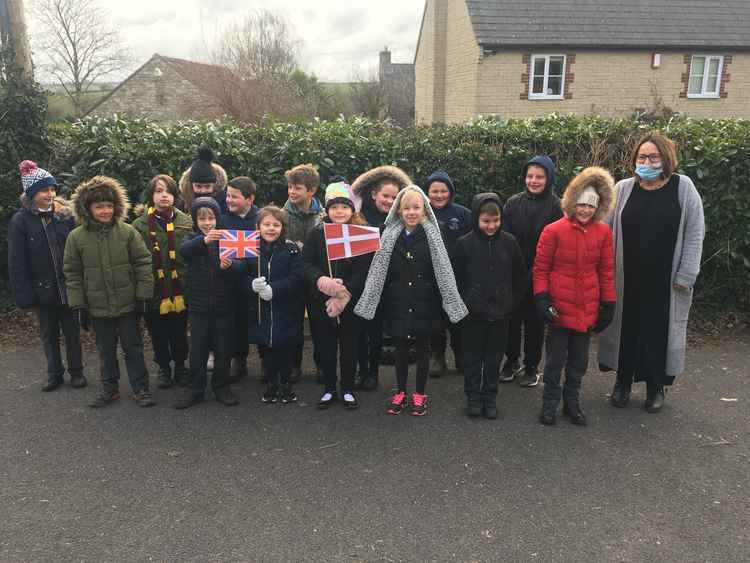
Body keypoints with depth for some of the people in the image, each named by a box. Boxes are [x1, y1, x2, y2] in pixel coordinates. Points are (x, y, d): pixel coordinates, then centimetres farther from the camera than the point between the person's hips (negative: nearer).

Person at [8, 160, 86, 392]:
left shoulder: (65, 215, -3)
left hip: (68, 287, 0)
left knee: (72, 331, 11)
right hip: (42, 290, 0)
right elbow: (17, 262, -6)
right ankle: (54, 373, 28)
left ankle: (76, 371, 26)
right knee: (49, 334, 13)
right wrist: (24, 295, -9)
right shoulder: (20, 221, -6)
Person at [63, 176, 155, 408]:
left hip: (127, 303, -1)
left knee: (133, 347, 9)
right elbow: (72, 274, 1)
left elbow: (143, 263, -4)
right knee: (106, 350, 15)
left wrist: (143, 295, -6)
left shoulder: (128, 232, -7)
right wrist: (79, 305, -1)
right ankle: (109, 388, 31)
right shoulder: (76, 237, -4)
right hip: (98, 307, 1)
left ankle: (140, 388, 20)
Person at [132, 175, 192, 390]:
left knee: (179, 332, 14)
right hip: (153, 289, -1)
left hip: (179, 289, 1)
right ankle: (164, 368, 34)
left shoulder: (185, 222, 0)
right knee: (158, 334, 14)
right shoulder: (140, 224, -4)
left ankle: (180, 366, 34)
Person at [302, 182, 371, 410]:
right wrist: (321, 280, -26)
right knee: (326, 347, 11)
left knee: (349, 347, 9)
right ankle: (329, 389, 27)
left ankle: (348, 389, 26)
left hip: (351, 303, -2)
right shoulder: (316, 234, 2)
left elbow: (365, 270, -11)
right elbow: (306, 264, -6)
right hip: (321, 302, 2)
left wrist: (345, 293, -20)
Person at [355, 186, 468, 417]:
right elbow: (379, 270, 1)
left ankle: (420, 394, 24)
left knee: (422, 347, 10)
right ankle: (400, 393, 26)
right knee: (400, 348, 12)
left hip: (424, 302, -1)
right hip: (398, 302, 2)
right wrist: (373, 301, -2)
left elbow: (442, 270, -5)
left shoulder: (431, 235, -6)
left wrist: (450, 302, -7)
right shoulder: (390, 235, -1)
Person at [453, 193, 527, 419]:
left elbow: (520, 276, 5)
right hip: (473, 313, -1)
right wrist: (463, 304, -5)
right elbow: (455, 279, -2)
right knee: (473, 356, 11)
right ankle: (473, 396, 25)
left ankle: (489, 396, 26)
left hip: (500, 313, 2)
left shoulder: (509, 242, -3)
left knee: (494, 356, 12)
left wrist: (512, 302, 1)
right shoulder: (464, 243, -8)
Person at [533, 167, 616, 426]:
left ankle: (572, 400, 31)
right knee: (556, 358, 8)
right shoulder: (553, 230, -9)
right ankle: (550, 402, 23)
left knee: (579, 359, 15)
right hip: (559, 307, -3)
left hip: (588, 308, 3)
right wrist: (541, 299, -10)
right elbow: (540, 268, -4)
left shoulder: (603, 232, 0)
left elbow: (606, 271, 6)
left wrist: (608, 305, 5)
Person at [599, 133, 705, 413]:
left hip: (665, 280, -1)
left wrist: (685, 275, -7)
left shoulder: (683, 187, -4)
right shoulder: (623, 188, 1)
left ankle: (656, 386, 28)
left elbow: (694, 234, -3)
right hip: (628, 278, 1)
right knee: (626, 327, 10)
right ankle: (623, 382, 28)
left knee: (660, 330, 9)